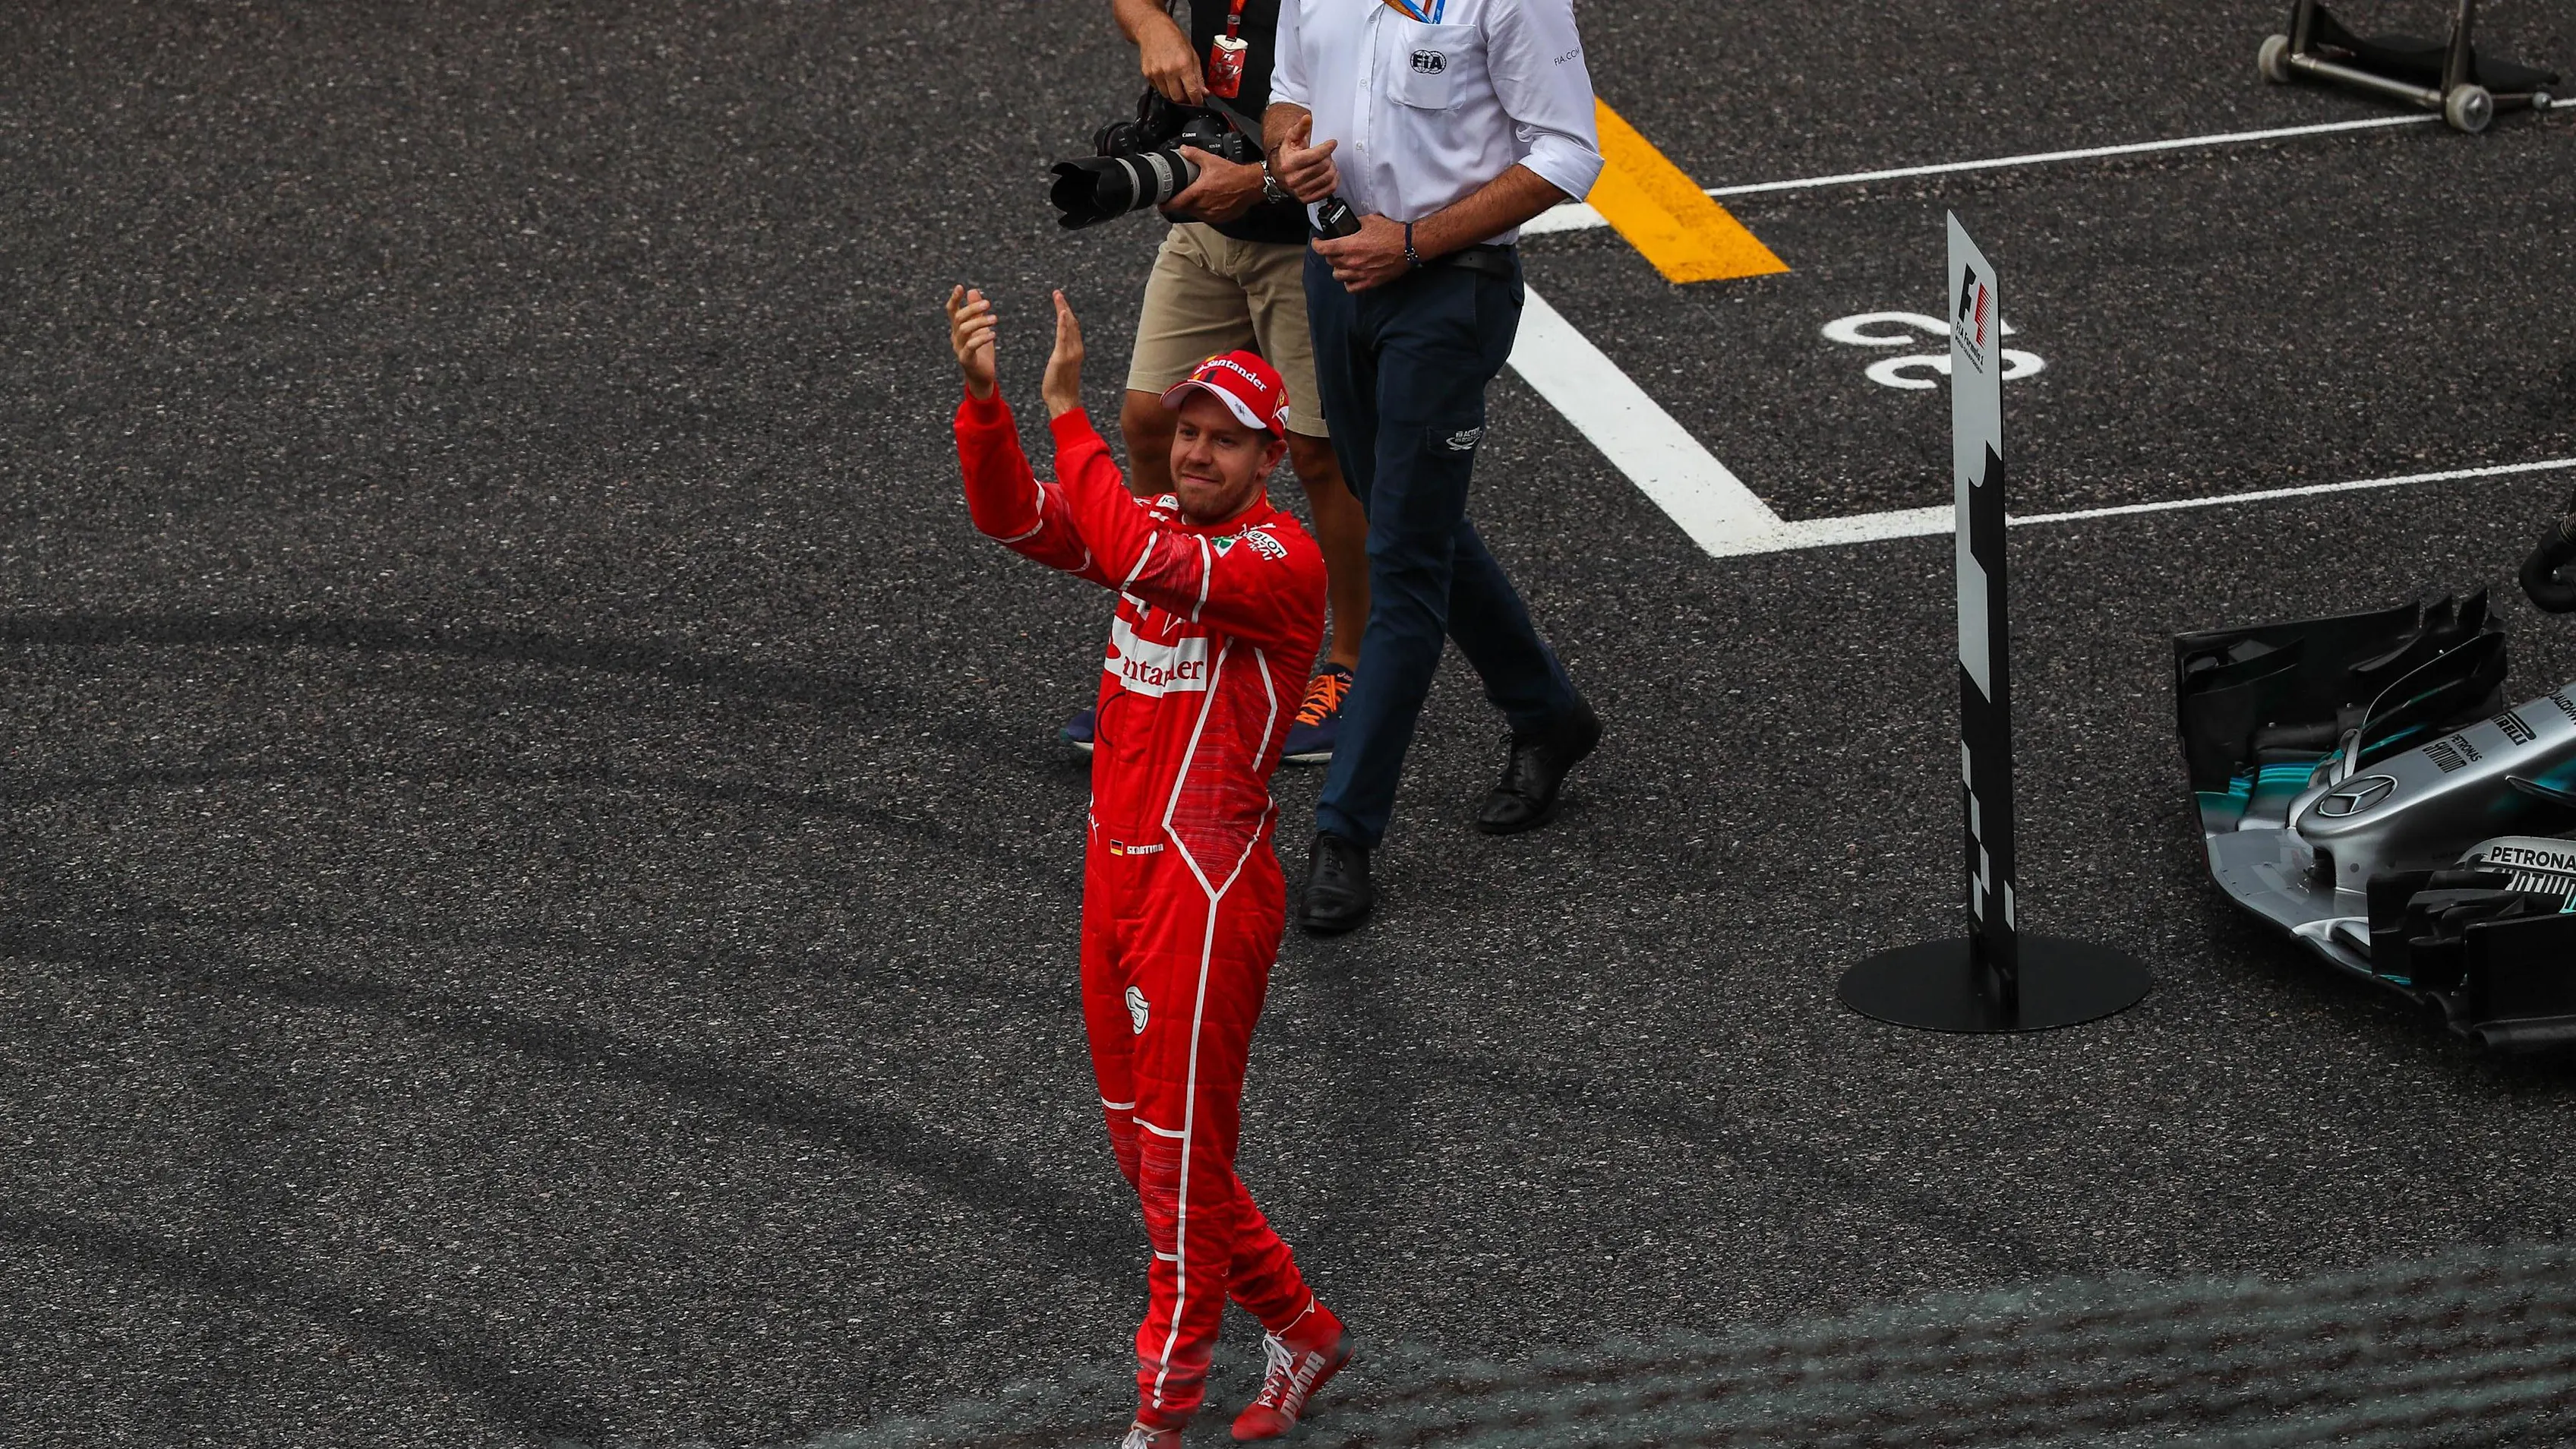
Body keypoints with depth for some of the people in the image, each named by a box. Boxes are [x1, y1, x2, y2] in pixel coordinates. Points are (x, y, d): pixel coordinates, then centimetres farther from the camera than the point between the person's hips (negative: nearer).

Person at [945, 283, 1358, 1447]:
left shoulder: (1283, 562, -15)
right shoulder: (1161, 526, 9)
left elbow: (1137, 561, -31)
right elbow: (1014, 516, -4)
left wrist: (1067, 410, -28)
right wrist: (984, 398, -22)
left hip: (1210, 883, -8)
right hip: (1116, 862, 8)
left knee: (1178, 1151, -3)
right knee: (1138, 1140, 15)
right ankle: (1301, 1332, 29)